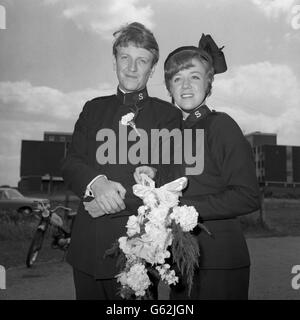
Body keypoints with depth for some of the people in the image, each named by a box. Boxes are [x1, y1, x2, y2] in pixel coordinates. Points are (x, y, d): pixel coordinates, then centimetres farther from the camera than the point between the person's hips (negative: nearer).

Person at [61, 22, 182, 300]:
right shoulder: (93, 109, 12)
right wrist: (96, 183, -17)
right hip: (86, 246, 3)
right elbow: (70, 165, 4)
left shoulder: (167, 115, 1)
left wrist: (110, 203, -15)